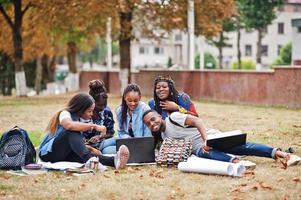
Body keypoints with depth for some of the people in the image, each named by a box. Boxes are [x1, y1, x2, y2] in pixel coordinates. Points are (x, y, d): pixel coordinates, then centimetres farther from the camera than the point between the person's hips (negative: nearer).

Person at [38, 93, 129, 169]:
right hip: (48, 153, -6)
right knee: (72, 132, -32)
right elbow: (69, 125, -34)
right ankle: (89, 159, -55)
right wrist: (93, 126, -34)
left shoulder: (77, 118, 18)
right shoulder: (64, 114, -8)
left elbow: (75, 143, 19)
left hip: (64, 154, 6)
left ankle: (113, 161, -56)